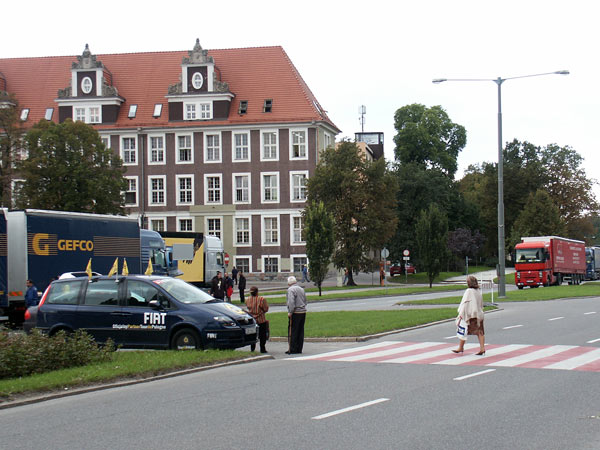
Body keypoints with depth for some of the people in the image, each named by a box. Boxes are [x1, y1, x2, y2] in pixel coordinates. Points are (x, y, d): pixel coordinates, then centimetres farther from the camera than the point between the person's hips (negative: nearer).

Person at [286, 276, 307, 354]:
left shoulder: (290, 289, -8)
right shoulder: (301, 289, 16)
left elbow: (291, 301, -19)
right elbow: (305, 301, 20)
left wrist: (290, 312, -16)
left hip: (295, 313, -7)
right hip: (303, 312, 7)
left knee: (292, 332, -3)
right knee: (300, 332, 10)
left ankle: (292, 349, -4)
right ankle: (299, 349, 13)